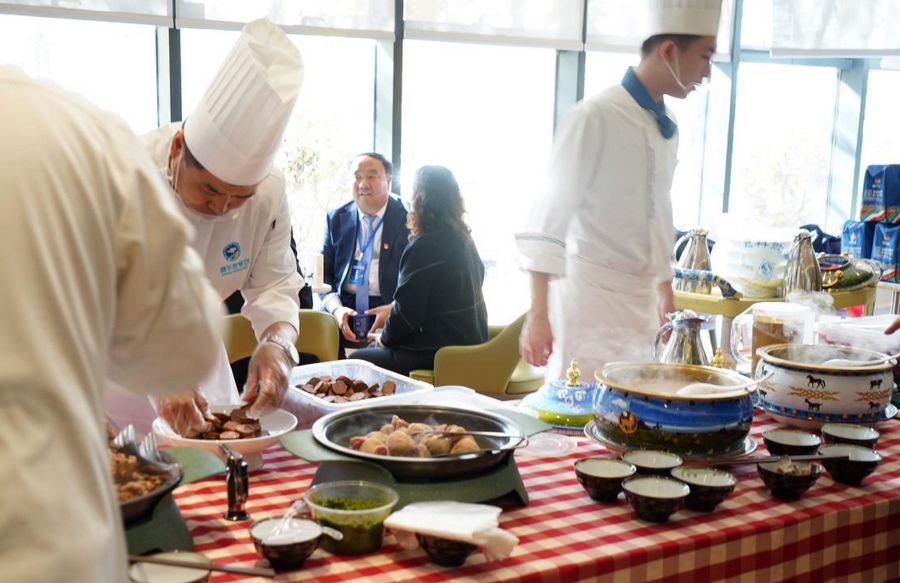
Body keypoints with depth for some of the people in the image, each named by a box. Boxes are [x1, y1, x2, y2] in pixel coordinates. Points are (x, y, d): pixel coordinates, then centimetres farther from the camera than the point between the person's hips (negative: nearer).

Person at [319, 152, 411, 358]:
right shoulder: (336, 218, 12)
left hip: (392, 310, -3)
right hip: (343, 309, 3)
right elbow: (324, 273, 10)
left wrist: (395, 309, -17)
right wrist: (336, 309, -10)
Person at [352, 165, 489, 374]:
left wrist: (385, 337, 3)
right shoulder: (464, 239, 8)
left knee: (357, 361, -1)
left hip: (439, 355, -9)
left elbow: (407, 309, -17)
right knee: (374, 349, 23)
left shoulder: (424, 246, -19)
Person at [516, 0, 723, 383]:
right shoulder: (596, 117, -12)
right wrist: (538, 315, -17)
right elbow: (550, 216, -14)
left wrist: (665, 296, 25)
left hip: (640, 304, 7)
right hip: (589, 297, -7)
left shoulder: (667, 129, 11)